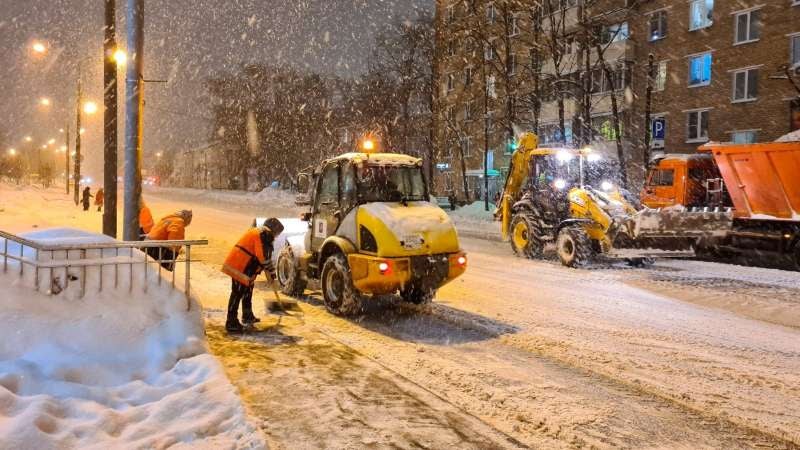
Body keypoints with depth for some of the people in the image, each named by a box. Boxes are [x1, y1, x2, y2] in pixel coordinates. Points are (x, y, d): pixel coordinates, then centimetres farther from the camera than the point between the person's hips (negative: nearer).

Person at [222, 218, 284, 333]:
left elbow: (260, 255, 27)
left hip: (239, 265, 10)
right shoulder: (264, 235, -13)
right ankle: (231, 323, -5)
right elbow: (264, 257, -19)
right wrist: (272, 271, -8)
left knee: (247, 290, 21)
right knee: (237, 293, -8)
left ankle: (247, 316, 34)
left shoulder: (257, 232, 19)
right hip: (240, 267, -10)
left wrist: (269, 270, 30)